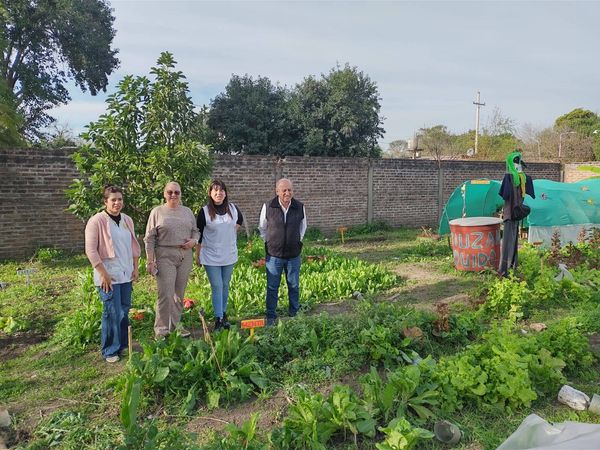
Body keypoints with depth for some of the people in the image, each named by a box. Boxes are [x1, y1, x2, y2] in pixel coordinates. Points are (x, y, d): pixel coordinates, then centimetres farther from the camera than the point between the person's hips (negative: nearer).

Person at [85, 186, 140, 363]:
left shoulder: (127, 220, 8)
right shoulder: (96, 221, -11)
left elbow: (134, 245, 15)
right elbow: (91, 250, -13)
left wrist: (135, 268, 10)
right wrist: (104, 274, -16)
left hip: (126, 274, 6)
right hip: (108, 275, -6)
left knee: (124, 310, 13)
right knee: (113, 313, -3)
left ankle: (123, 344, 29)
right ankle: (110, 351, 12)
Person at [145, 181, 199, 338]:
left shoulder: (187, 211, 13)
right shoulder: (157, 212, 1)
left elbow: (195, 230, 20)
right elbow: (150, 238, -1)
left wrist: (194, 240, -4)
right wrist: (150, 261, -6)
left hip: (185, 256, 4)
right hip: (165, 256, -4)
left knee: (179, 294, 9)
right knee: (165, 294, -8)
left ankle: (176, 325, 21)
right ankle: (161, 330, 4)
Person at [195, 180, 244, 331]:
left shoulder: (233, 209, 0)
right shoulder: (204, 212, -9)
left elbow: (240, 220, 24)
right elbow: (198, 235, -4)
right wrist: (197, 256, -2)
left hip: (229, 255, 4)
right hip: (211, 256, -3)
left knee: (225, 286, 13)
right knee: (217, 287, -4)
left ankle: (224, 314, 28)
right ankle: (218, 318, 2)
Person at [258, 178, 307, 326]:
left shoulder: (299, 207, -4)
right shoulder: (268, 207, -10)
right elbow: (262, 228, 7)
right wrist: (269, 242, 7)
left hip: (294, 255, 2)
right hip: (274, 255, -2)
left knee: (294, 286, 14)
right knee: (272, 287, 7)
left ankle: (294, 313, 32)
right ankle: (271, 316, 20)